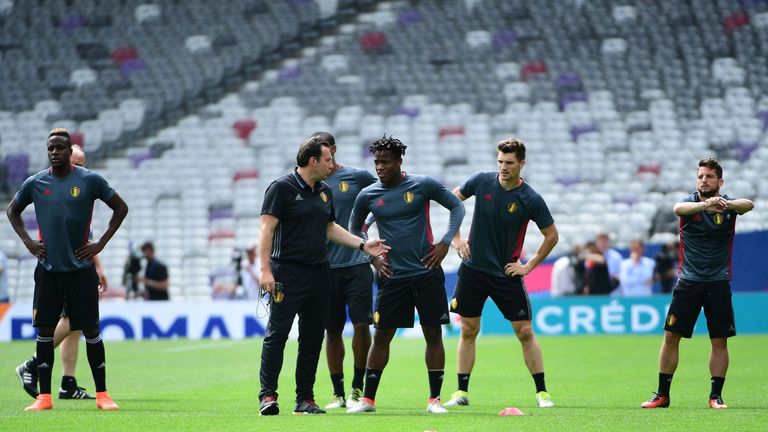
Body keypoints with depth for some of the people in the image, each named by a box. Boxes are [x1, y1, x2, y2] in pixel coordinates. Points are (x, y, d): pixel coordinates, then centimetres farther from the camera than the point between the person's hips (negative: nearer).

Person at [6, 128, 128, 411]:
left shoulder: (90, 180, -3)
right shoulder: (35, 183, 2)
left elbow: (121, 208, 7)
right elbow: (13, 211, 18)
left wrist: (101, 244, 0)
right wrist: (28, 242, 5)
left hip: (81, 268, -1)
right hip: (48, 269, 1)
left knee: (90, 330, -1)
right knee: (45, 330, 0)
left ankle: (102, 394, 5)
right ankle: (44, 396, 5)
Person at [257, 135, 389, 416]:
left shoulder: (324, 192, 16)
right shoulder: (282, 188, -6)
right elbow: (266, 228, -10)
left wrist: (363, 245, 17)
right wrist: (265, 270, -17)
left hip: (319, 274, 7)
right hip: (287, 274, -7)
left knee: (313, 338, 7)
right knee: (277, 334, -10)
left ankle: (305, 399, 12)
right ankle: (268, 396, -8)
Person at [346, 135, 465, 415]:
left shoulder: (423, 185, -4)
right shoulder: (368, 196, 2)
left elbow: (457, 207, 6)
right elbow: (355, 228, 19)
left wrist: (445, 243, -3)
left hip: (427, 272, -1)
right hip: (392, 275, 1)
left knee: (433, 334, 0)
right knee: (382, 336, 1)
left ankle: (435, 399, 9)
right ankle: (368, 399, 9)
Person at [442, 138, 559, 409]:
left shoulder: (531, 200, -12)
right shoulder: (481, 181, -6)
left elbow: (551, 235, 0)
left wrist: (528, 266, -3)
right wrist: (456, 238, 4)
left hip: (507, 274, -2)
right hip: (473, 269, 2)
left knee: (525, 332, -3)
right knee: (468, 331, 4)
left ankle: (541, 392, 5)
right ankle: (462, 392, 11)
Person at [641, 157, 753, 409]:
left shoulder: (728, 205, -2)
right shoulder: (690, 202, -2)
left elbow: (748, 204, -25)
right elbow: (679, 208, -27)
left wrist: (725, 204, -48)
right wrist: (705, 204, -49)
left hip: (718, 283, 0)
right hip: (688, 282, 0)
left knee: (719, 341, -1)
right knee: (671, 336, -1)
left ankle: (716, 395, 10)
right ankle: (662, 395, 7)